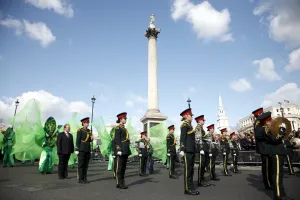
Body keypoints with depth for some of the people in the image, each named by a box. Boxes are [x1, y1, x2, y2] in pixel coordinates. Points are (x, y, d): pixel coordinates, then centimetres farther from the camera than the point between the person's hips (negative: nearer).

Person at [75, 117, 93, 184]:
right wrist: (77, 150, -14)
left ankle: (84, 179, 15)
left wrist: (91, 138, -4)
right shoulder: (80, 130, -7)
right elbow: (78, 140, -10)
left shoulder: (89, 131, 13)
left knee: (86, 165, 9)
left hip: (88, 150, 7)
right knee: (81, 165, -1)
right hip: (81, 149, -7)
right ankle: (80, 179, 6)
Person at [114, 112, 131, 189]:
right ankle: (119, 184, 2)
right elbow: (117, 140, -15)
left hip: (125, 150, 9)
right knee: (119, 167, -4)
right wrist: (119, 150, -22)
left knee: (123, 167, 10)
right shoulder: (117, 128, -7)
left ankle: (122, 183, 15)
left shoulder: (124, 128, 20)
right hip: (121, 150, -9)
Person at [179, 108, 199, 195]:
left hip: (191, 150, 9)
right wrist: (182, 149, -22)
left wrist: (193, 150, 19)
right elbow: (182, 137, -15)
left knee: (191, 170, 11)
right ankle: (188, 189, 1)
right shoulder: (184, 125, -7)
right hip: (187, 150, -9)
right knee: (188, 169, -5)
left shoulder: (189, 125, 20)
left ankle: (190, 188, 18)